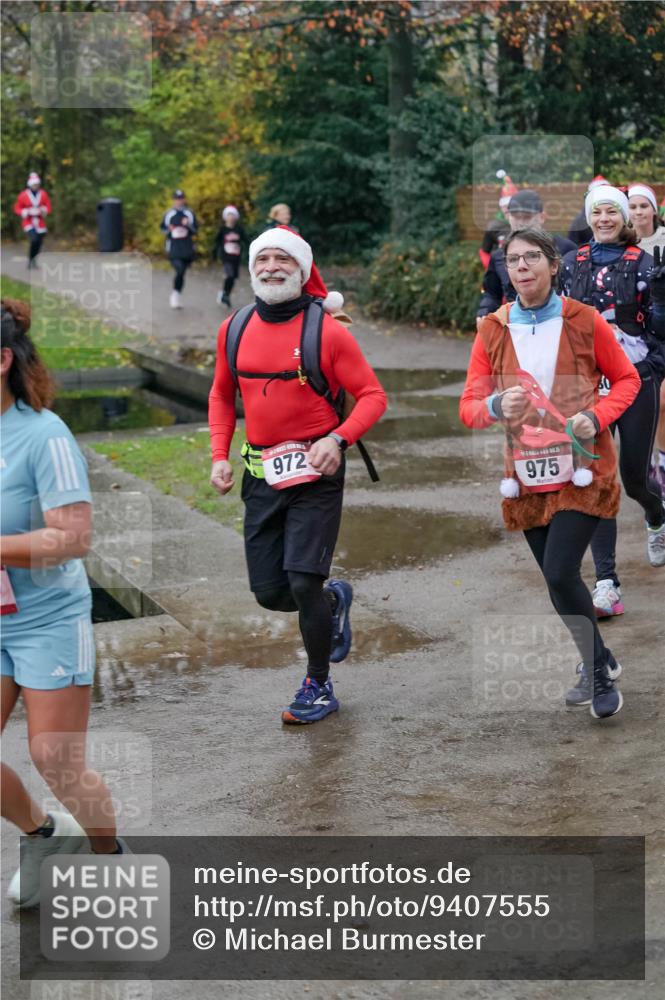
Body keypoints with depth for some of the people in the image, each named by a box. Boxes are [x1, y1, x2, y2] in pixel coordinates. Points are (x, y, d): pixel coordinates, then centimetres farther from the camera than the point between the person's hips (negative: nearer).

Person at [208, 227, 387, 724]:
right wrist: (220, 455, 8)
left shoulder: (327, 330, -9)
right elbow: (222, 395, 19)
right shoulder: (234, 330, 5)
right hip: (261, 475, 5)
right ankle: (334, 600, 39)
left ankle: (319, 687, 11)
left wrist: (337, 439, -22)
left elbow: (373, 395, -7)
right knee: (270, 592, 4)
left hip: (316, 473, -5)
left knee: (304, 583, -10)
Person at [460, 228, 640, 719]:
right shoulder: (493, 331, 0)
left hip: (580, 472, -4)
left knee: (561, 572, -16)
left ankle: (600, 673, 6)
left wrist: (595, 417, -15)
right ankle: (600, 660, 36)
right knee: (557, 578, 11)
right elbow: (469, 406, 0)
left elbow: (626, 380, 3)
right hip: (528, 476, 4)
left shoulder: (585, 322, -6)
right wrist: (496, 407, -23)